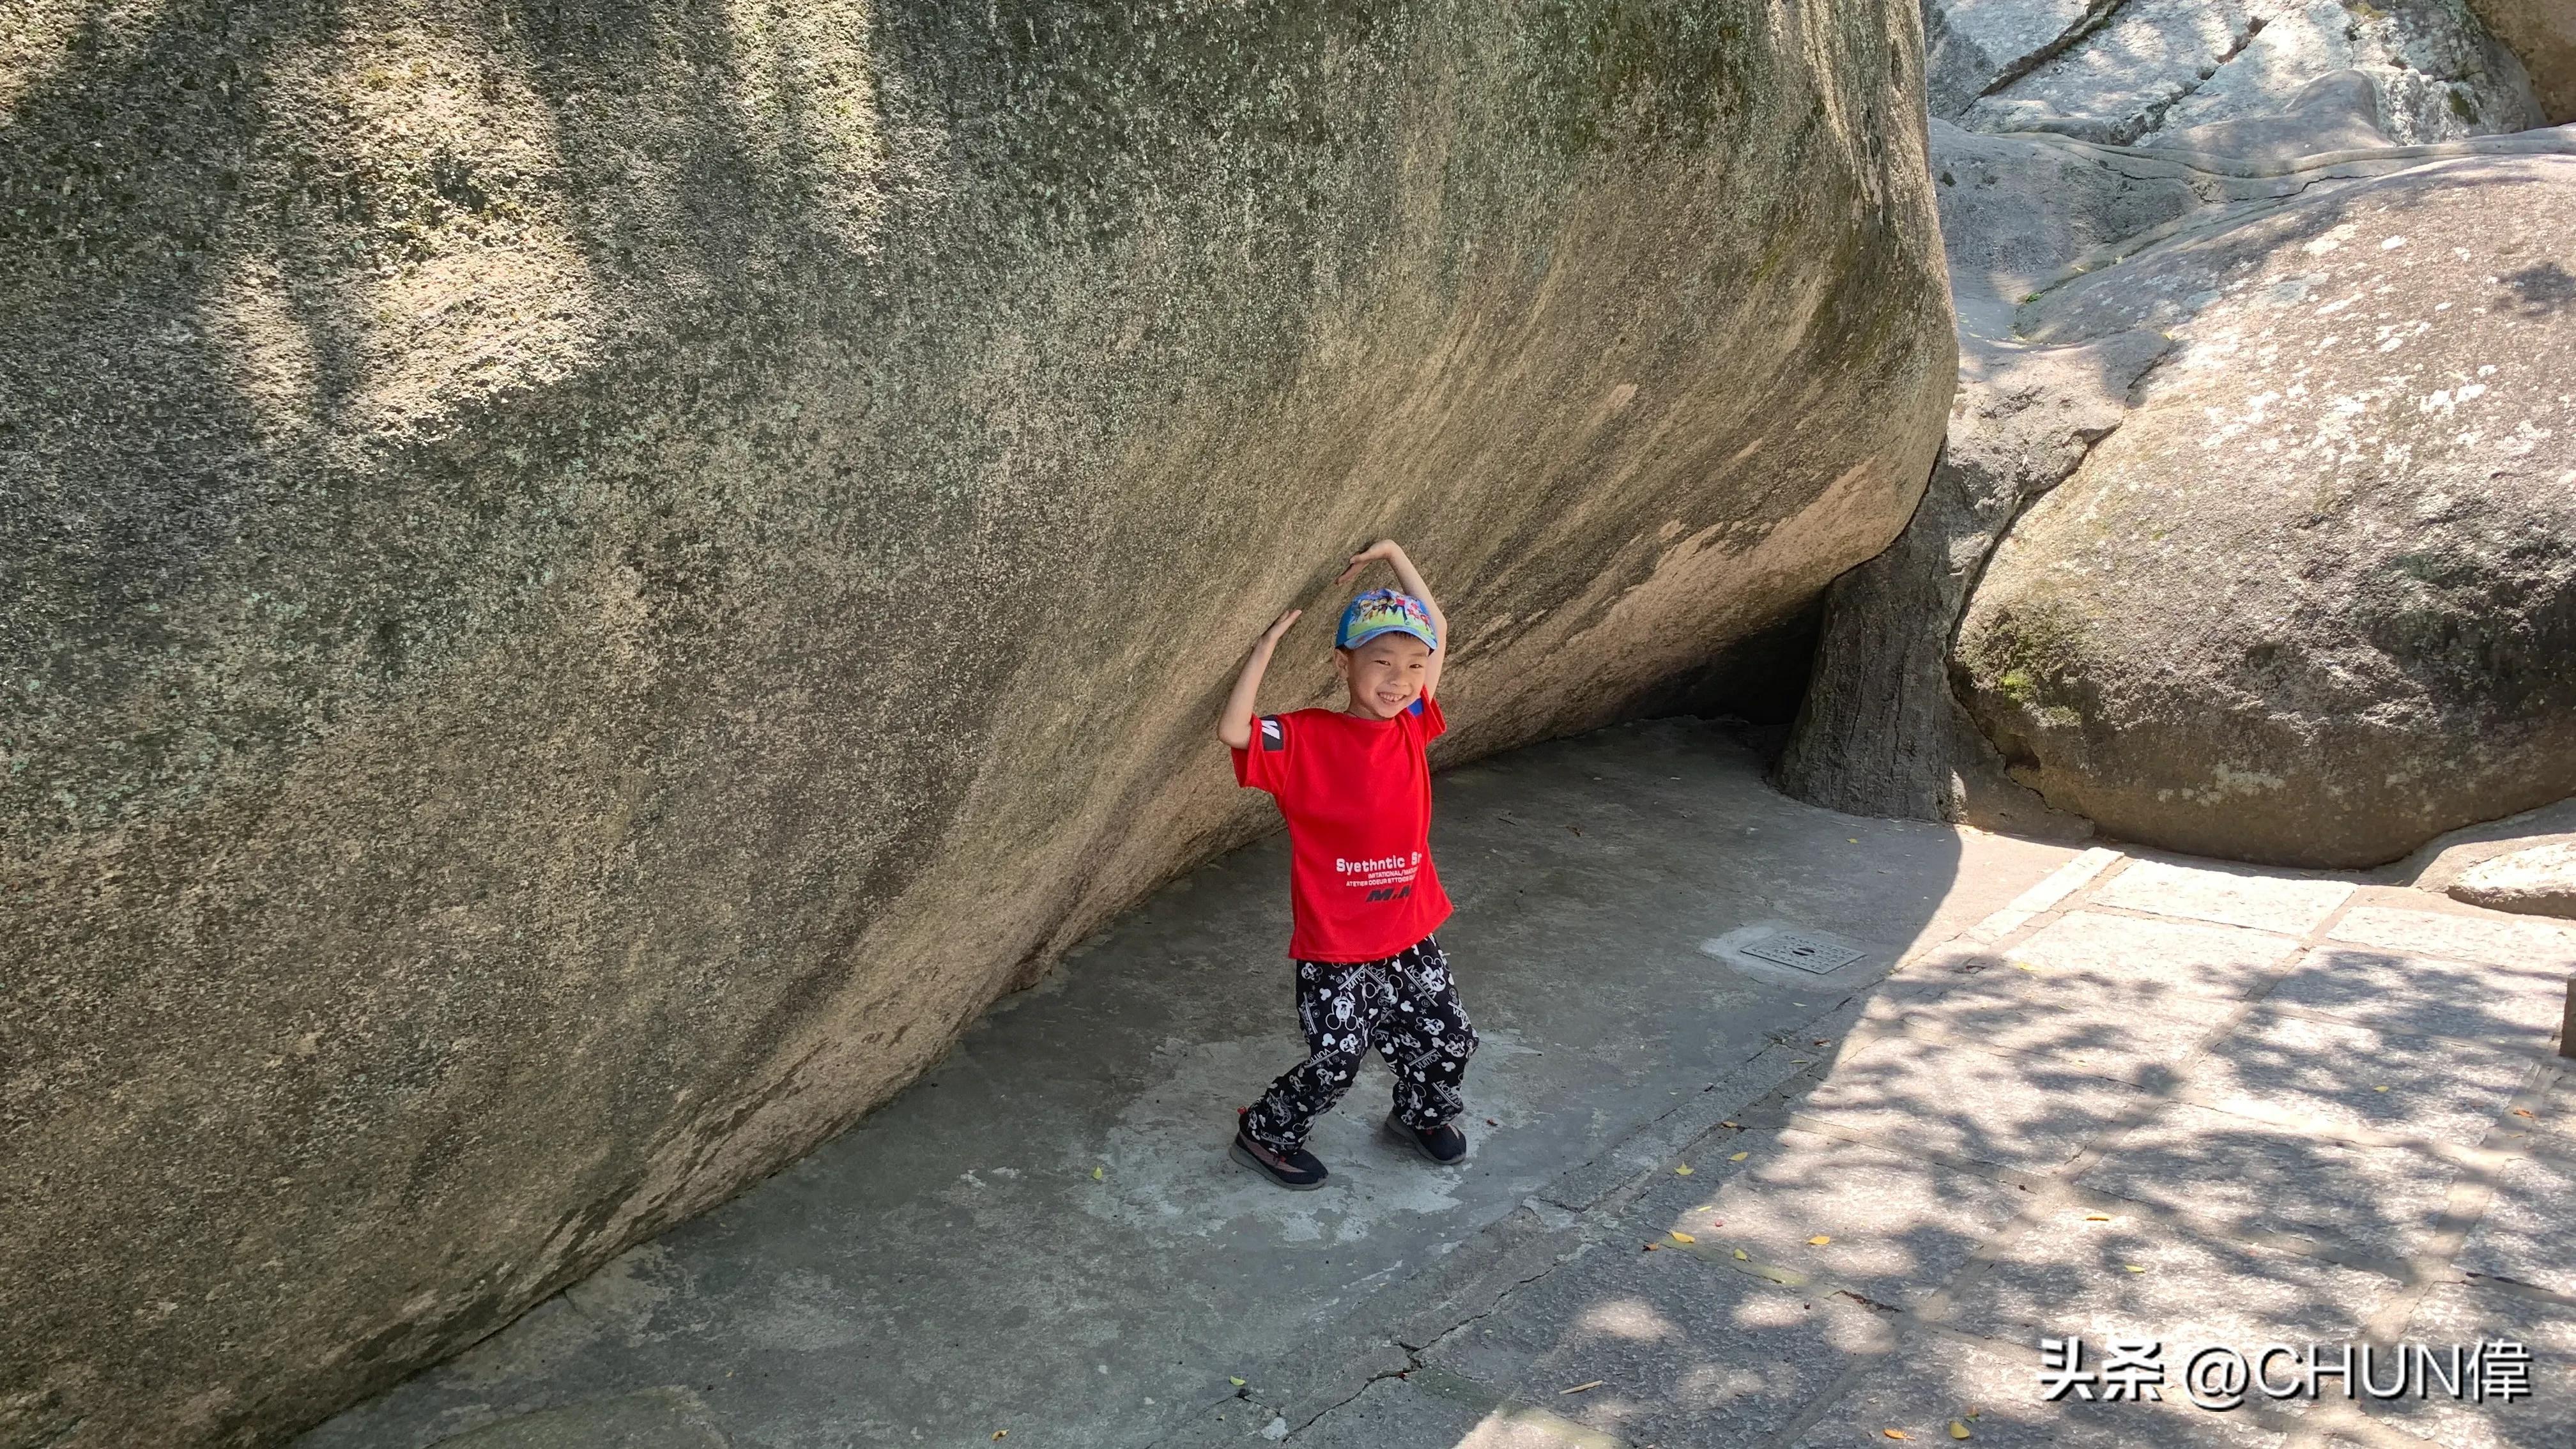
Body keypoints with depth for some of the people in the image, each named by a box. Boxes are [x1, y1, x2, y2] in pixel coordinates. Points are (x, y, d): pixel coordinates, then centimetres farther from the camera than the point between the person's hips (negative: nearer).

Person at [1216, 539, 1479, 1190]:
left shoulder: (1412, 726, 0)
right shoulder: (1308, 739, -14)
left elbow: (1436, 630, 9)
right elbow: (1233, 730, -30)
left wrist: (1393, 555, 4)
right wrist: (1264, 649, -27)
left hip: (1411, 933, 6)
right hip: (1335, 946, -6)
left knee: (1449, 1039, 16)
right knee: (1335, 1062, -1)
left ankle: (1421, 1114, 45)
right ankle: (1264, 1135, 24)